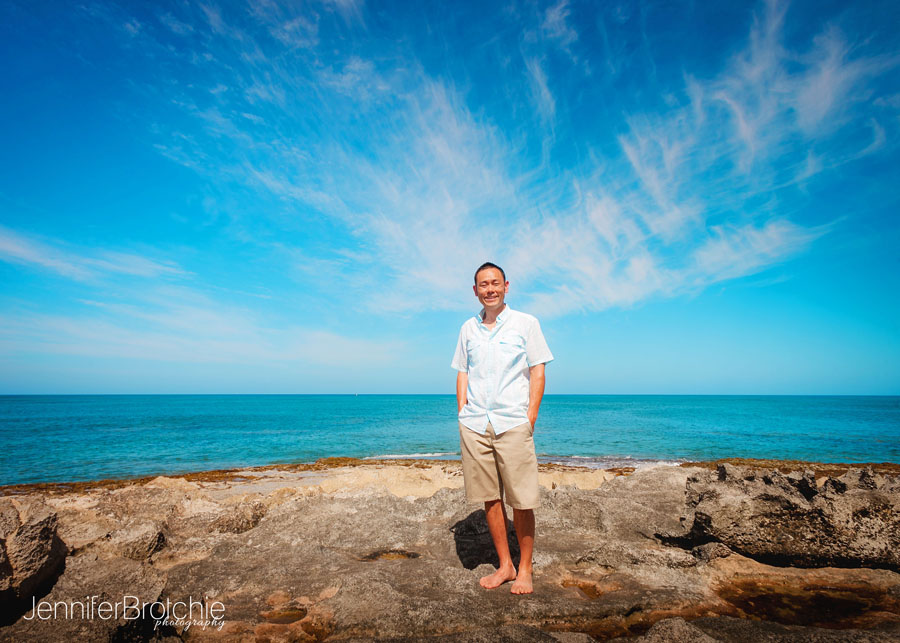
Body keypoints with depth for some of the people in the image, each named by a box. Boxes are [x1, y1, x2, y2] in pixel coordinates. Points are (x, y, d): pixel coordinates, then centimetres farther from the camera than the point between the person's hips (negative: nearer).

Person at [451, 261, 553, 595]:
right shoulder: (468, 329, 13)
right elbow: (462, 373, 16)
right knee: (489, 498, 9)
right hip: (474, 425, 3)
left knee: (521, 501, 1)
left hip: (513, 424, -3)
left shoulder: (526, 323, 4)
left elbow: (537, 372, 2)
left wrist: (530, 418, -6)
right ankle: (504, 565, 26)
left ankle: (525, 569, 21)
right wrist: (462, 415, 6)